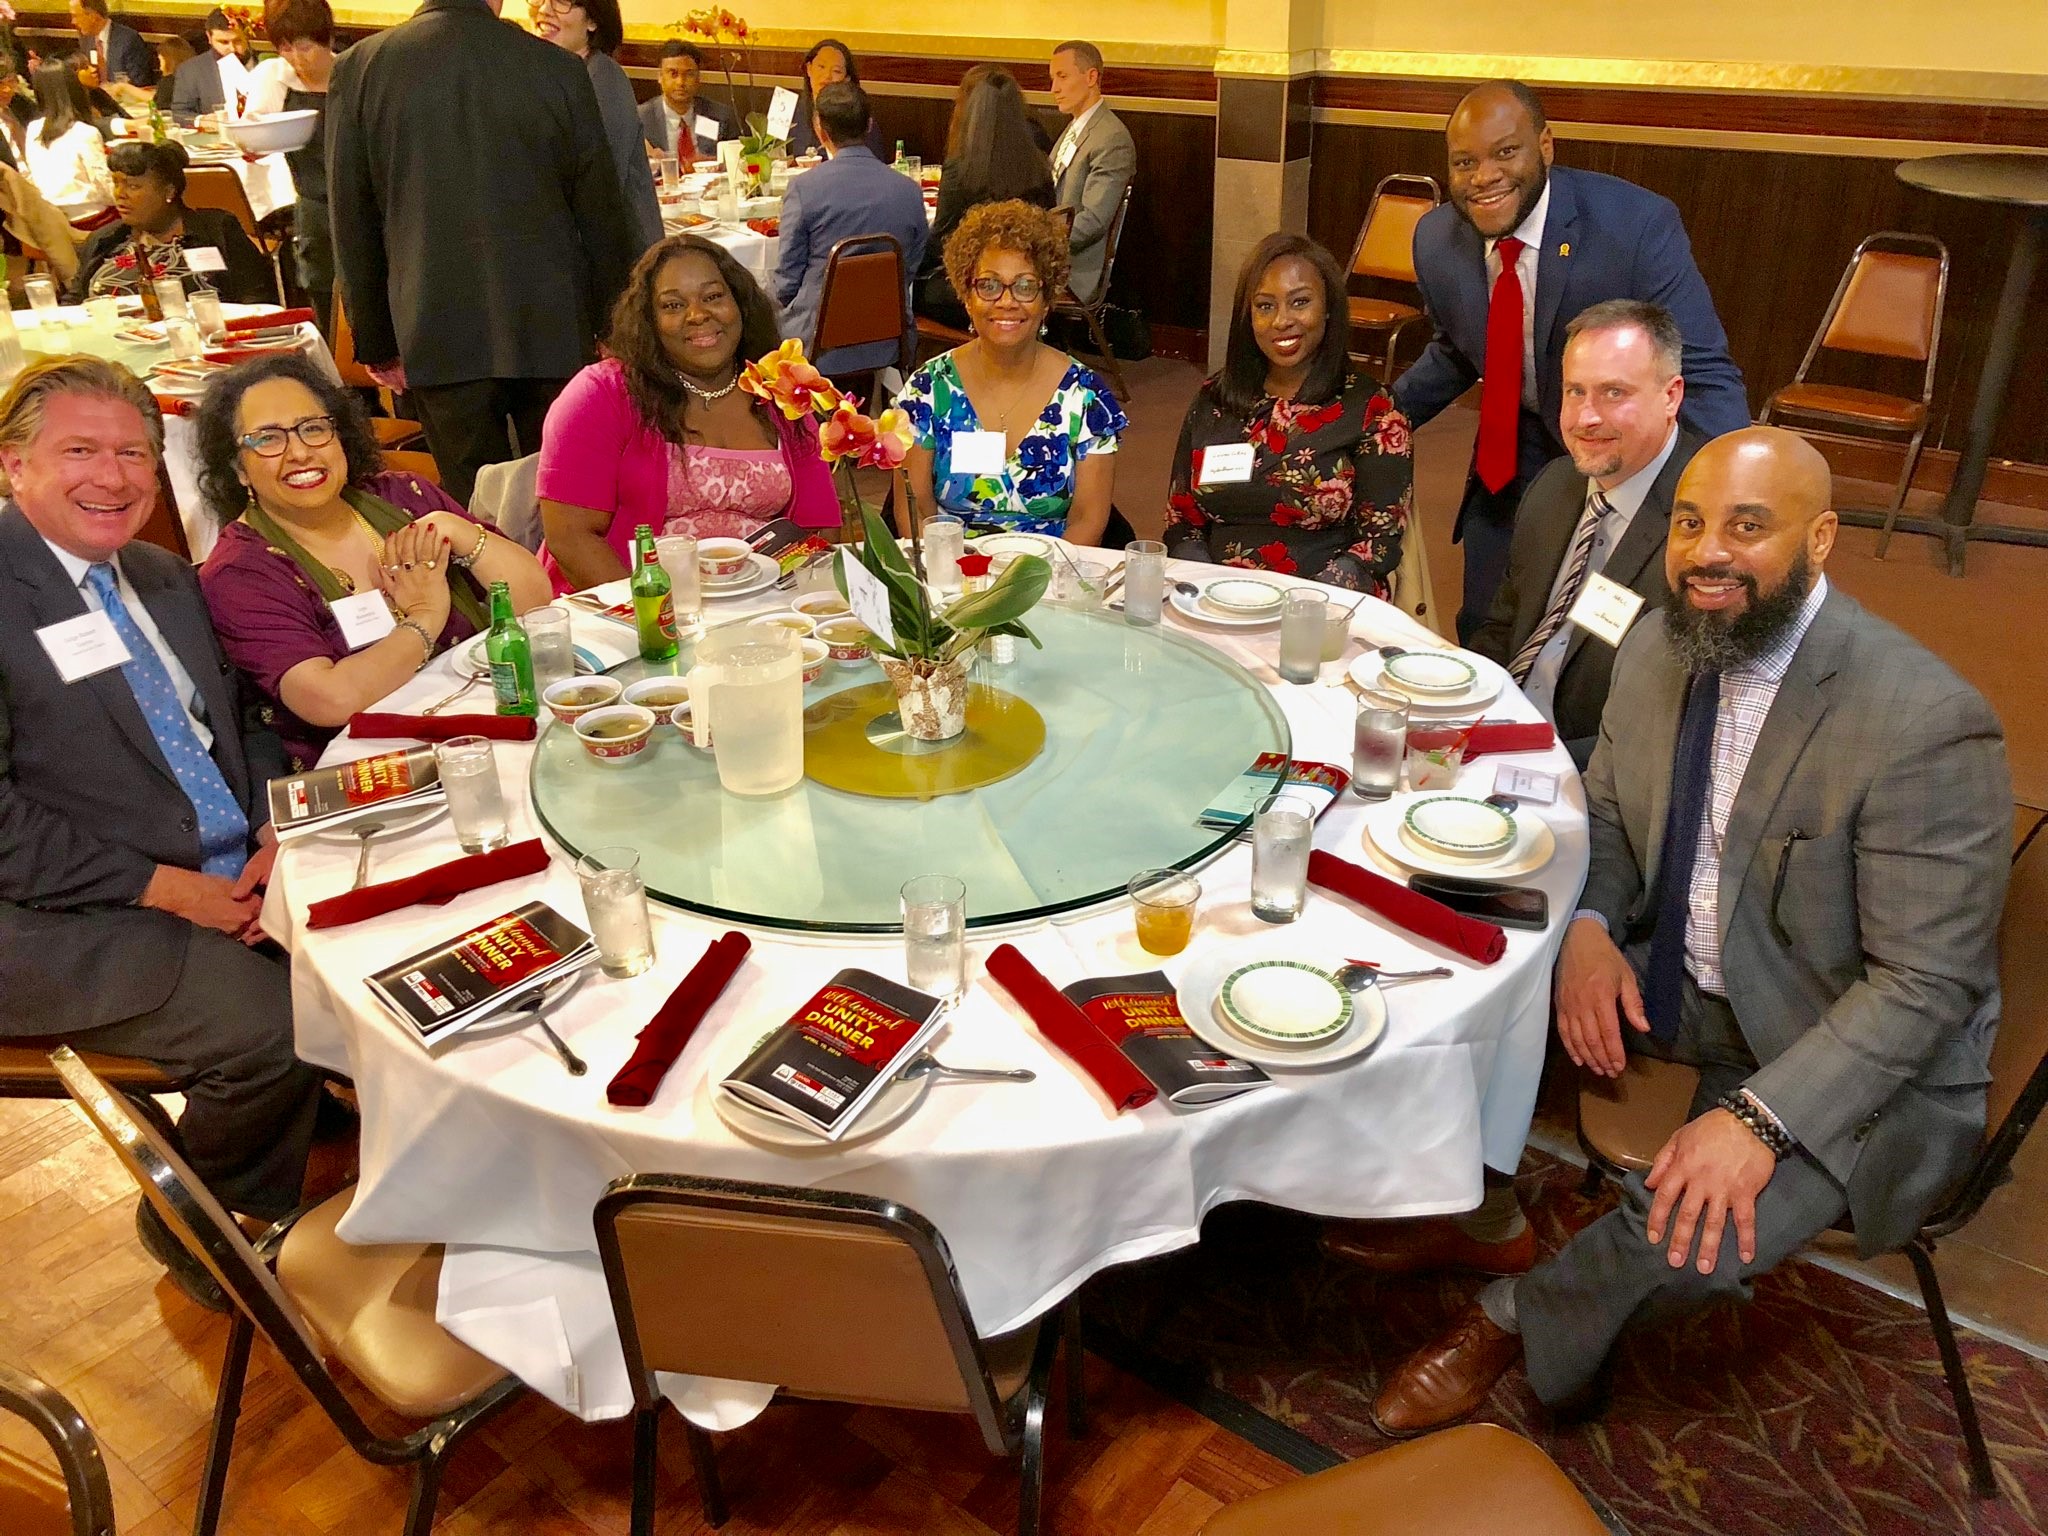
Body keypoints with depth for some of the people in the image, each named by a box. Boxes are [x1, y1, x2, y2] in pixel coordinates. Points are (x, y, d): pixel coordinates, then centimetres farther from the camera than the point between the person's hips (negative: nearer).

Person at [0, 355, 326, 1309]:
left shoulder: (165, 577, 14)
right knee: (272, 1027, -23)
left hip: (238, 881, 7)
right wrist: (163, 886, -18)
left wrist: (276, 834, 0)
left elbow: (242, 722, 20)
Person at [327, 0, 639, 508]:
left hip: (440, 337, 0)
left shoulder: (359, 68, 0)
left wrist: (376, 341, 13)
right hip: (553, 328, 0)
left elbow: (352, 224, 4)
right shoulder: (558, 68, -4)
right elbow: (602, 213, 3)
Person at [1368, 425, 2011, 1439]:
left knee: (1692, 1238, -29)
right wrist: (1589, 928, -12)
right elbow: (1606, 813, 10)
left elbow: (1928, 982, -22)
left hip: (1854, 1050, -6)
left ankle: (1516, 1320, 2)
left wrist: (1762, 1117, -31)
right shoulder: (1657, 651, -5)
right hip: (1676, 976, 7)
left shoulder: (1926, 725, -25)